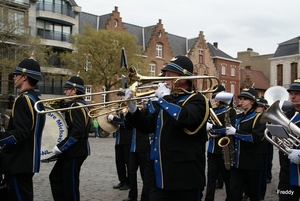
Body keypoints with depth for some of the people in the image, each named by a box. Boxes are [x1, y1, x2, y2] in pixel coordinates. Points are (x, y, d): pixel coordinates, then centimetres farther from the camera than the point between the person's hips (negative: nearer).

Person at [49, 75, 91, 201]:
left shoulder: (76, 106, -18)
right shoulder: (79, 105, 13)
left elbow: (78, 132, -27)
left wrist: (60, 147, -21)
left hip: (75, 152, -10)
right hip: (71, 150, 10)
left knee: (70, 184, 0)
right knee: (55, 177, 18)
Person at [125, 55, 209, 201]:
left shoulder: (196, 101, -8)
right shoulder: (168, 101, 17)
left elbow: (183, 118, -31)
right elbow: (148, 127, 17)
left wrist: (164, 97, -17)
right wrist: (133, 110, 1)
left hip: (185, 178, -7)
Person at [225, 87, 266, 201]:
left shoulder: (258, 117, -5)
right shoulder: (238, 118, 16)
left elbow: (256, 138, -19)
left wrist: (236, 132, -20)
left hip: (252, 163, -6)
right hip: (236, 162, 6)